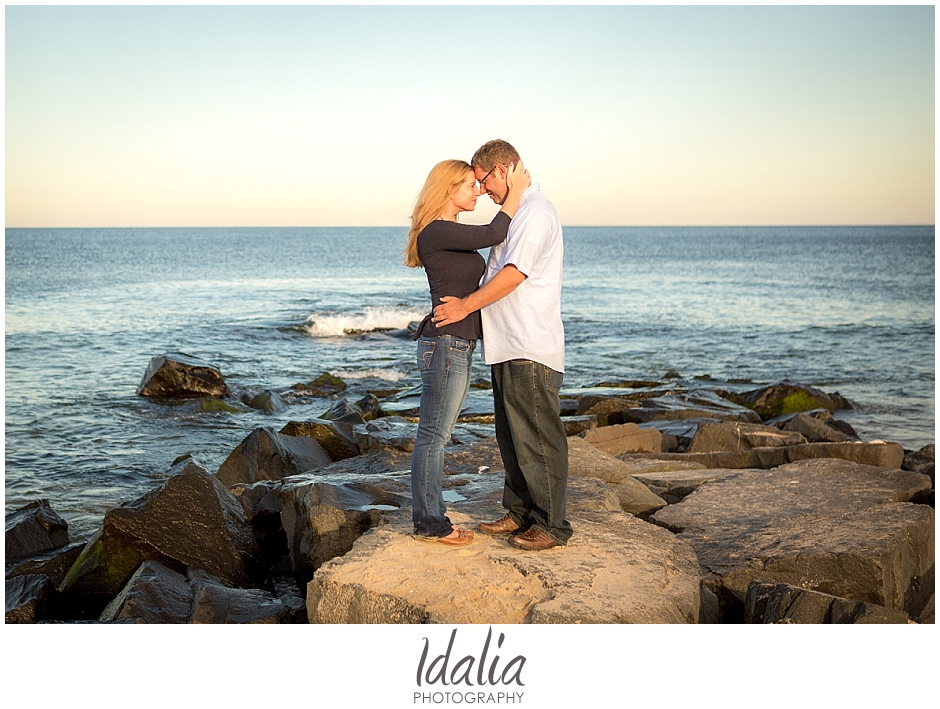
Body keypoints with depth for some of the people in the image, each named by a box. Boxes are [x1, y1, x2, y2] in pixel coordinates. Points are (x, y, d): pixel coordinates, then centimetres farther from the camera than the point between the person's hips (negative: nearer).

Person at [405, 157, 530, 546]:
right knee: (433, 435, -2)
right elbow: (494, 234, -18)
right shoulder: (436, 232, -13)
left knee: (437, 435, 13)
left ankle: (431, 517, 21)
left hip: (459, 346, 10)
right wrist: (515, 191, -6)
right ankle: (428, 522, 6)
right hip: (444, 343, -10)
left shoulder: (452, 233, 17)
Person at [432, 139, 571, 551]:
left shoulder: (535, 212, -13)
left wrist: (466, 306, -16)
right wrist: (465, 304, 16)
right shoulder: (516, 212, 20)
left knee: (538, 439, -4)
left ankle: (551, 525, 5)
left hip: (532, 349, -10)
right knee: (511, 437, 16)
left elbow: (515, 274, -22)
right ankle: (519, 513, 26)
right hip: (508, 347, 10)